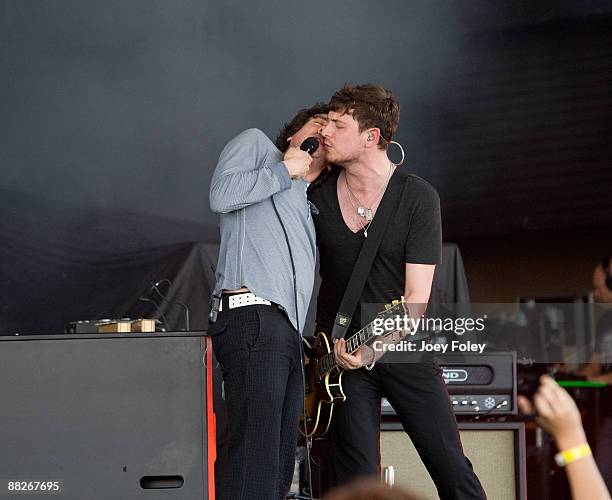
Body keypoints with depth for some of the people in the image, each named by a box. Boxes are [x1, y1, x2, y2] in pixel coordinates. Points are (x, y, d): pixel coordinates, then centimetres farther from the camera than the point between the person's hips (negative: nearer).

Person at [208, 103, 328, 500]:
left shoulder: (309, 209, 34)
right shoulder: (256, 144, 14)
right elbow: (222, 195, -5)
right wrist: (286, 170, 4)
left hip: (288, 332, 9)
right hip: (252, 315, -9)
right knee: (253, 466, -21)